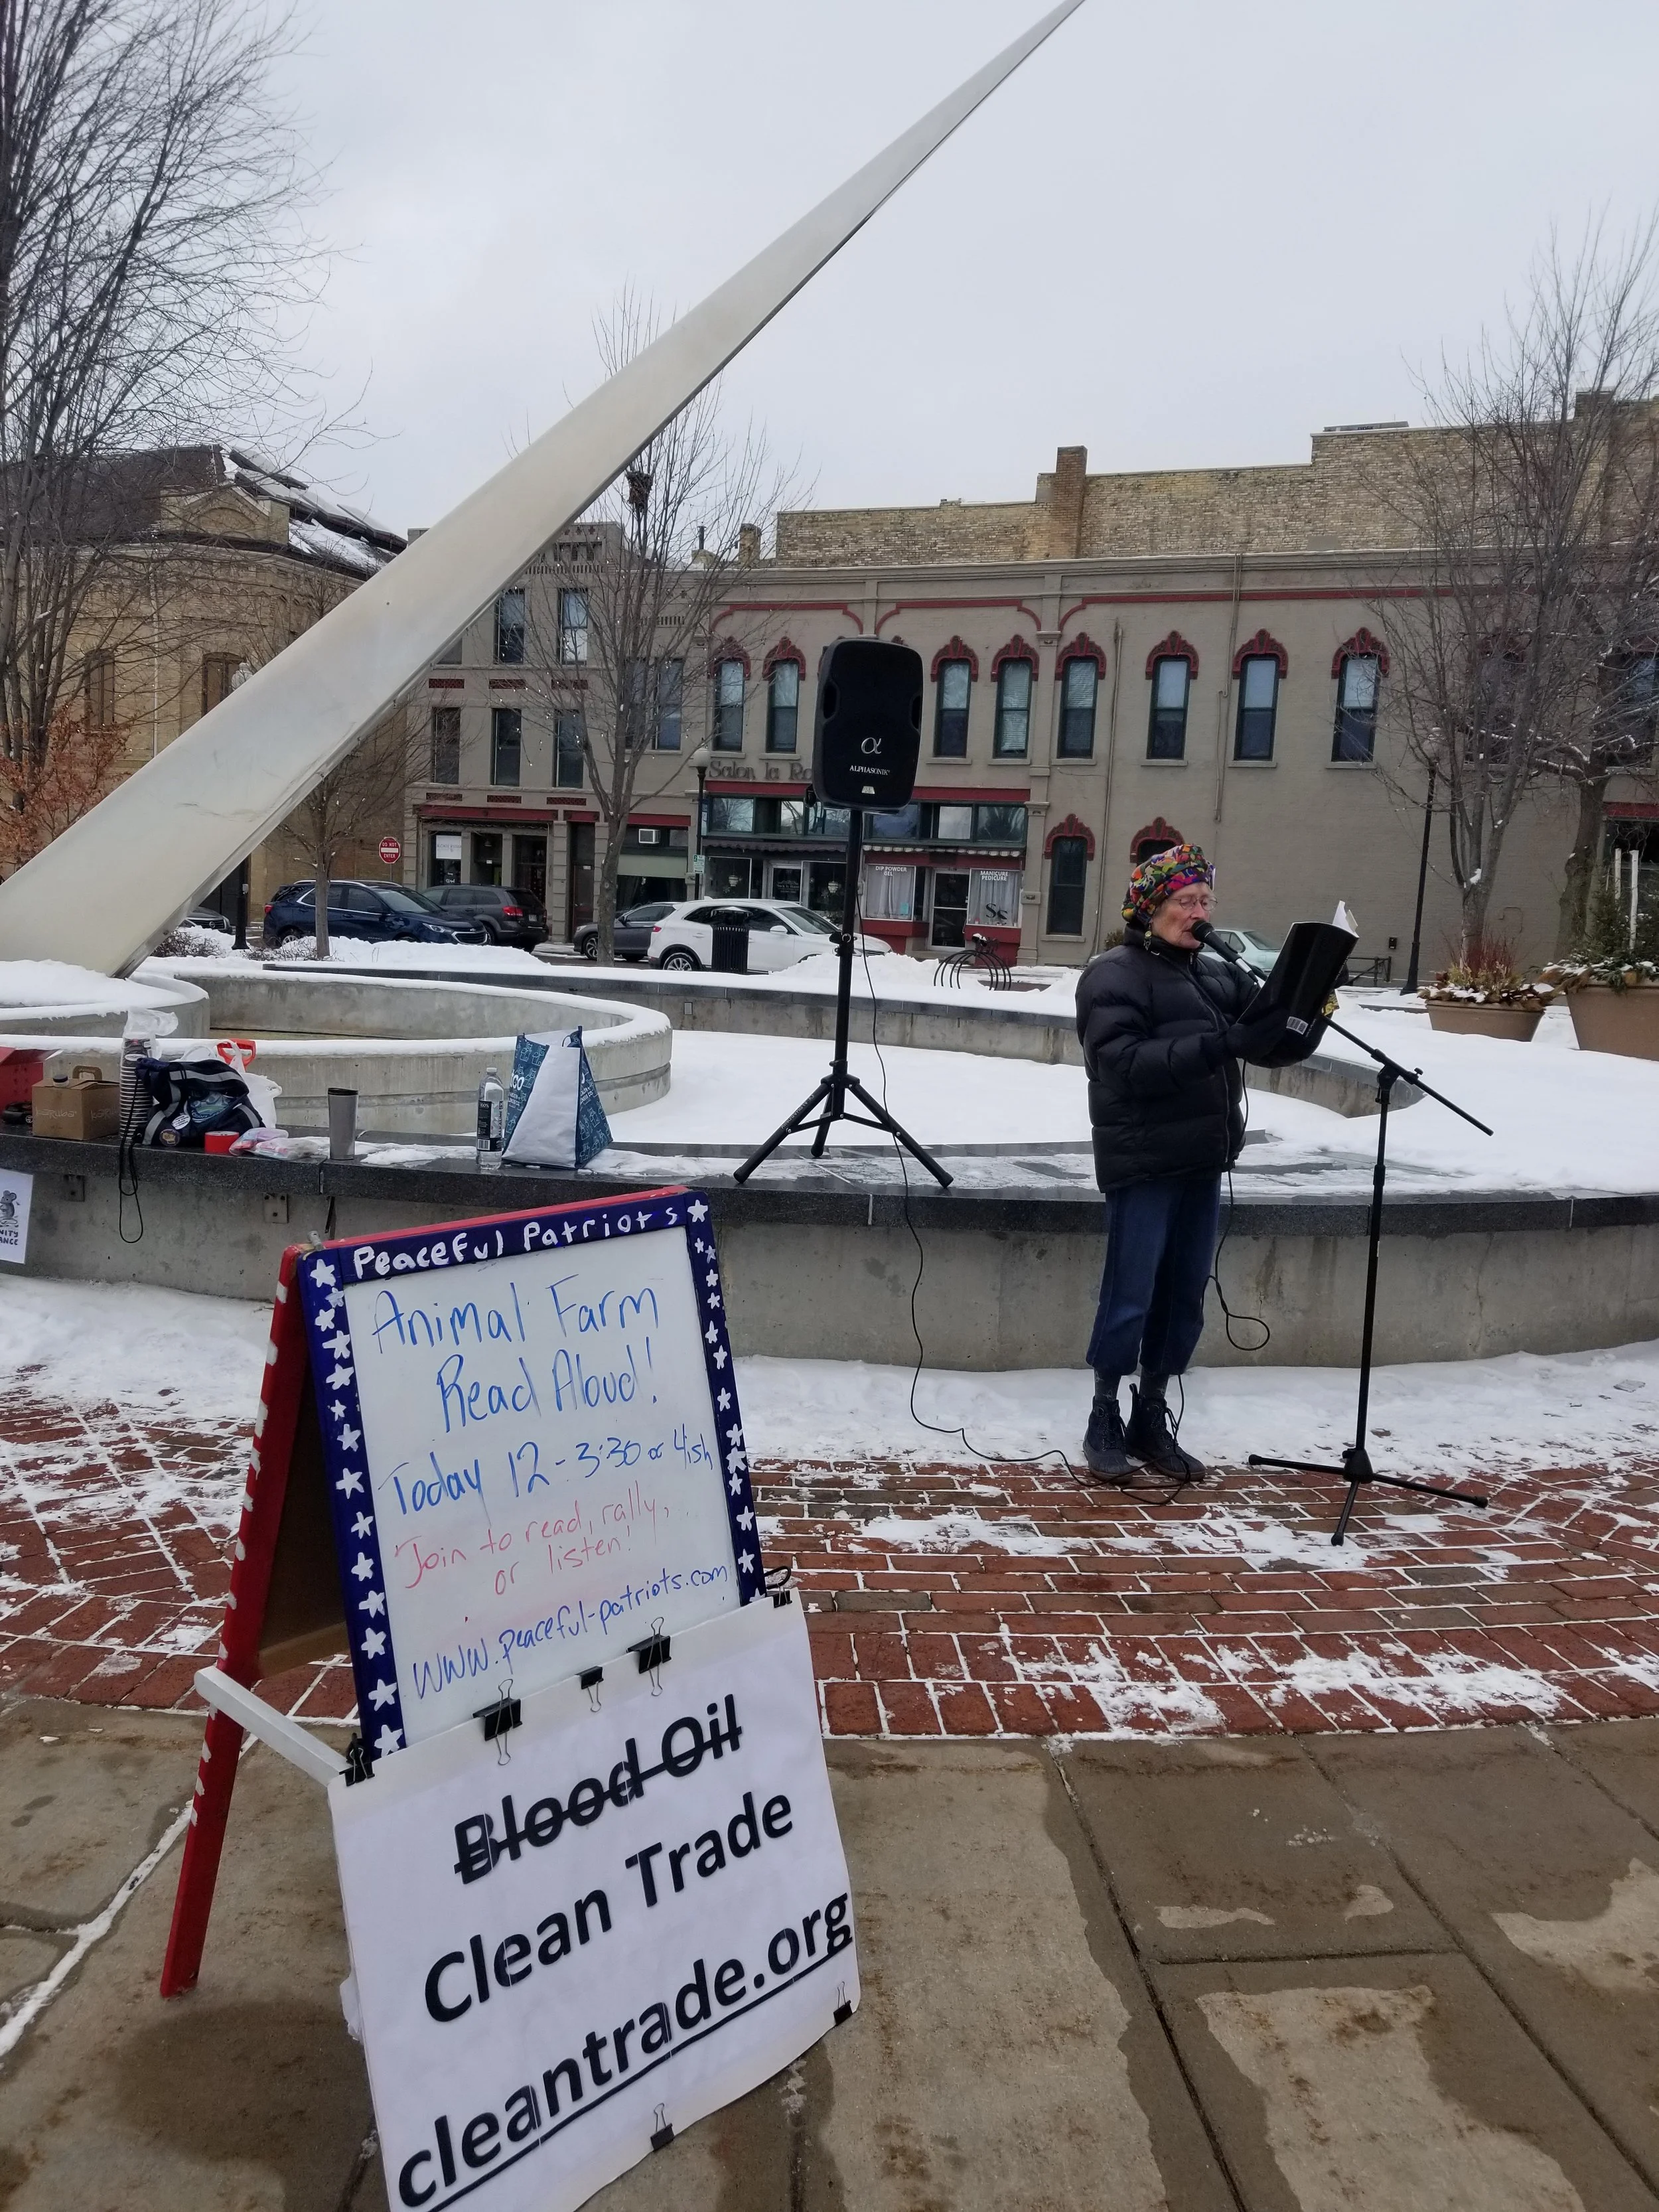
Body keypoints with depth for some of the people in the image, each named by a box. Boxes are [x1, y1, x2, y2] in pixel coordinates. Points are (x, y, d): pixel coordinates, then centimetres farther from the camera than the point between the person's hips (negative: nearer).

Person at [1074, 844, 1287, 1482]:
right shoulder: (1114, 975, -7)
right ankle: (1104, 1421, 13)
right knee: (1130, 1299, -1)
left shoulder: (1216, 975, 14)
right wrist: (1220, 1044, -29)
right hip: (1144, 1166, -7)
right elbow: (1125, 1065, -20)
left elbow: (1267, 1039, 13)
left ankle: (1151, 1418, 23)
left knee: (1184, 1298, 11)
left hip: (1203, 1165, 7)